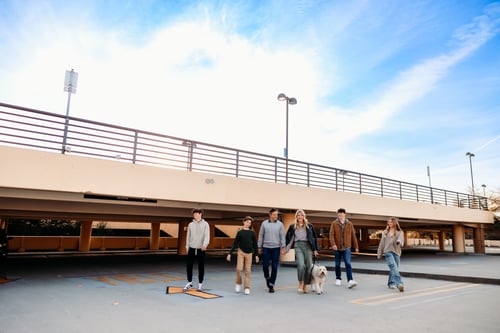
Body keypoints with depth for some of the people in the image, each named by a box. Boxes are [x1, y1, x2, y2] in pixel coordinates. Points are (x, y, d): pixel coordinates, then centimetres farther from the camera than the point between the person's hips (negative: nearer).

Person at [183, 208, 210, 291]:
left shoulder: (205, 224, -3)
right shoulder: (190, 224, 8)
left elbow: (207, 235, -12)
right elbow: (188, 236, 13)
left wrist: (205, 244, -28)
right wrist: (187, 247, 11)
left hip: (201, 249, -3)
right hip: (192, 248, 3)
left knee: (201, 267, 4)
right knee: (189, 266, 3)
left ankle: (200, 283, 16)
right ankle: (189, 282, 18)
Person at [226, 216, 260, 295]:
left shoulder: (252, 233, 4)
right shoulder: (240, 232, 2)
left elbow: (255, 244, 8)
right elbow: (235, 244, 2)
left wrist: (256, 255, 5)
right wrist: (229, 254, -2)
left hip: (249, 253, 1)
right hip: (241, 252, -1)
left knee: (248, 271, 1)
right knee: (239, 269, -8)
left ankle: (247, 288, 9)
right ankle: (238, 283, 17)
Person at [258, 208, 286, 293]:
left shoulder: (280, 224, 2)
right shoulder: (264, 223, 3)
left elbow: (282, 236, 2)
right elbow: (261, 236, 7)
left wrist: (283, 247, -5)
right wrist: (259, 247, 6)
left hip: (276, 248, 0)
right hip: (266, 247, 0)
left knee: (274, 267, 1)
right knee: (265, 265, 1)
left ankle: (271, 285, 12)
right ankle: (267, 278, 31)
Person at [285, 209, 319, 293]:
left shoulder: (309, 226, 7)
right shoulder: (293, 226, 8)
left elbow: (315, 238, 9)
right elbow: (288, 238, 12)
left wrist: (315, 249, 4)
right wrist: (286, 248, 7)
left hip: (308, 246, 1)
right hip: (298, 246, -1)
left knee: (309, 266, -1)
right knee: (301, 264, -20)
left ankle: (305, 285, 14)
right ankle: (300, 283, -1)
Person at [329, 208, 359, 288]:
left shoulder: (349, 224, 2)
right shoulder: (334, 224, -2)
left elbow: (353, 235, 7)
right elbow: (331, 235, -9)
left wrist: (356, 246, 8)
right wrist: (333, 244, -23)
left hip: (347, 248, 0)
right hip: (337, 248, 0)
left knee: (348, 264, -12)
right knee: (337, 264, 12)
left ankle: (350, 281, -14)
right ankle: (338, 279, 29)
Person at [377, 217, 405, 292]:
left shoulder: (400, 232, 8)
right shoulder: (385, 232, 12)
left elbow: (401, 239, -12)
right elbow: (382, 243, 14)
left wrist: (399, 241, -36)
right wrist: (379, 254, 14)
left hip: (396, 252, 1)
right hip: (388, 251, -1)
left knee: (394, 269, 6)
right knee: (393, 267, -17)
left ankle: (391, 283, 24)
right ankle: (399, 283, -25)